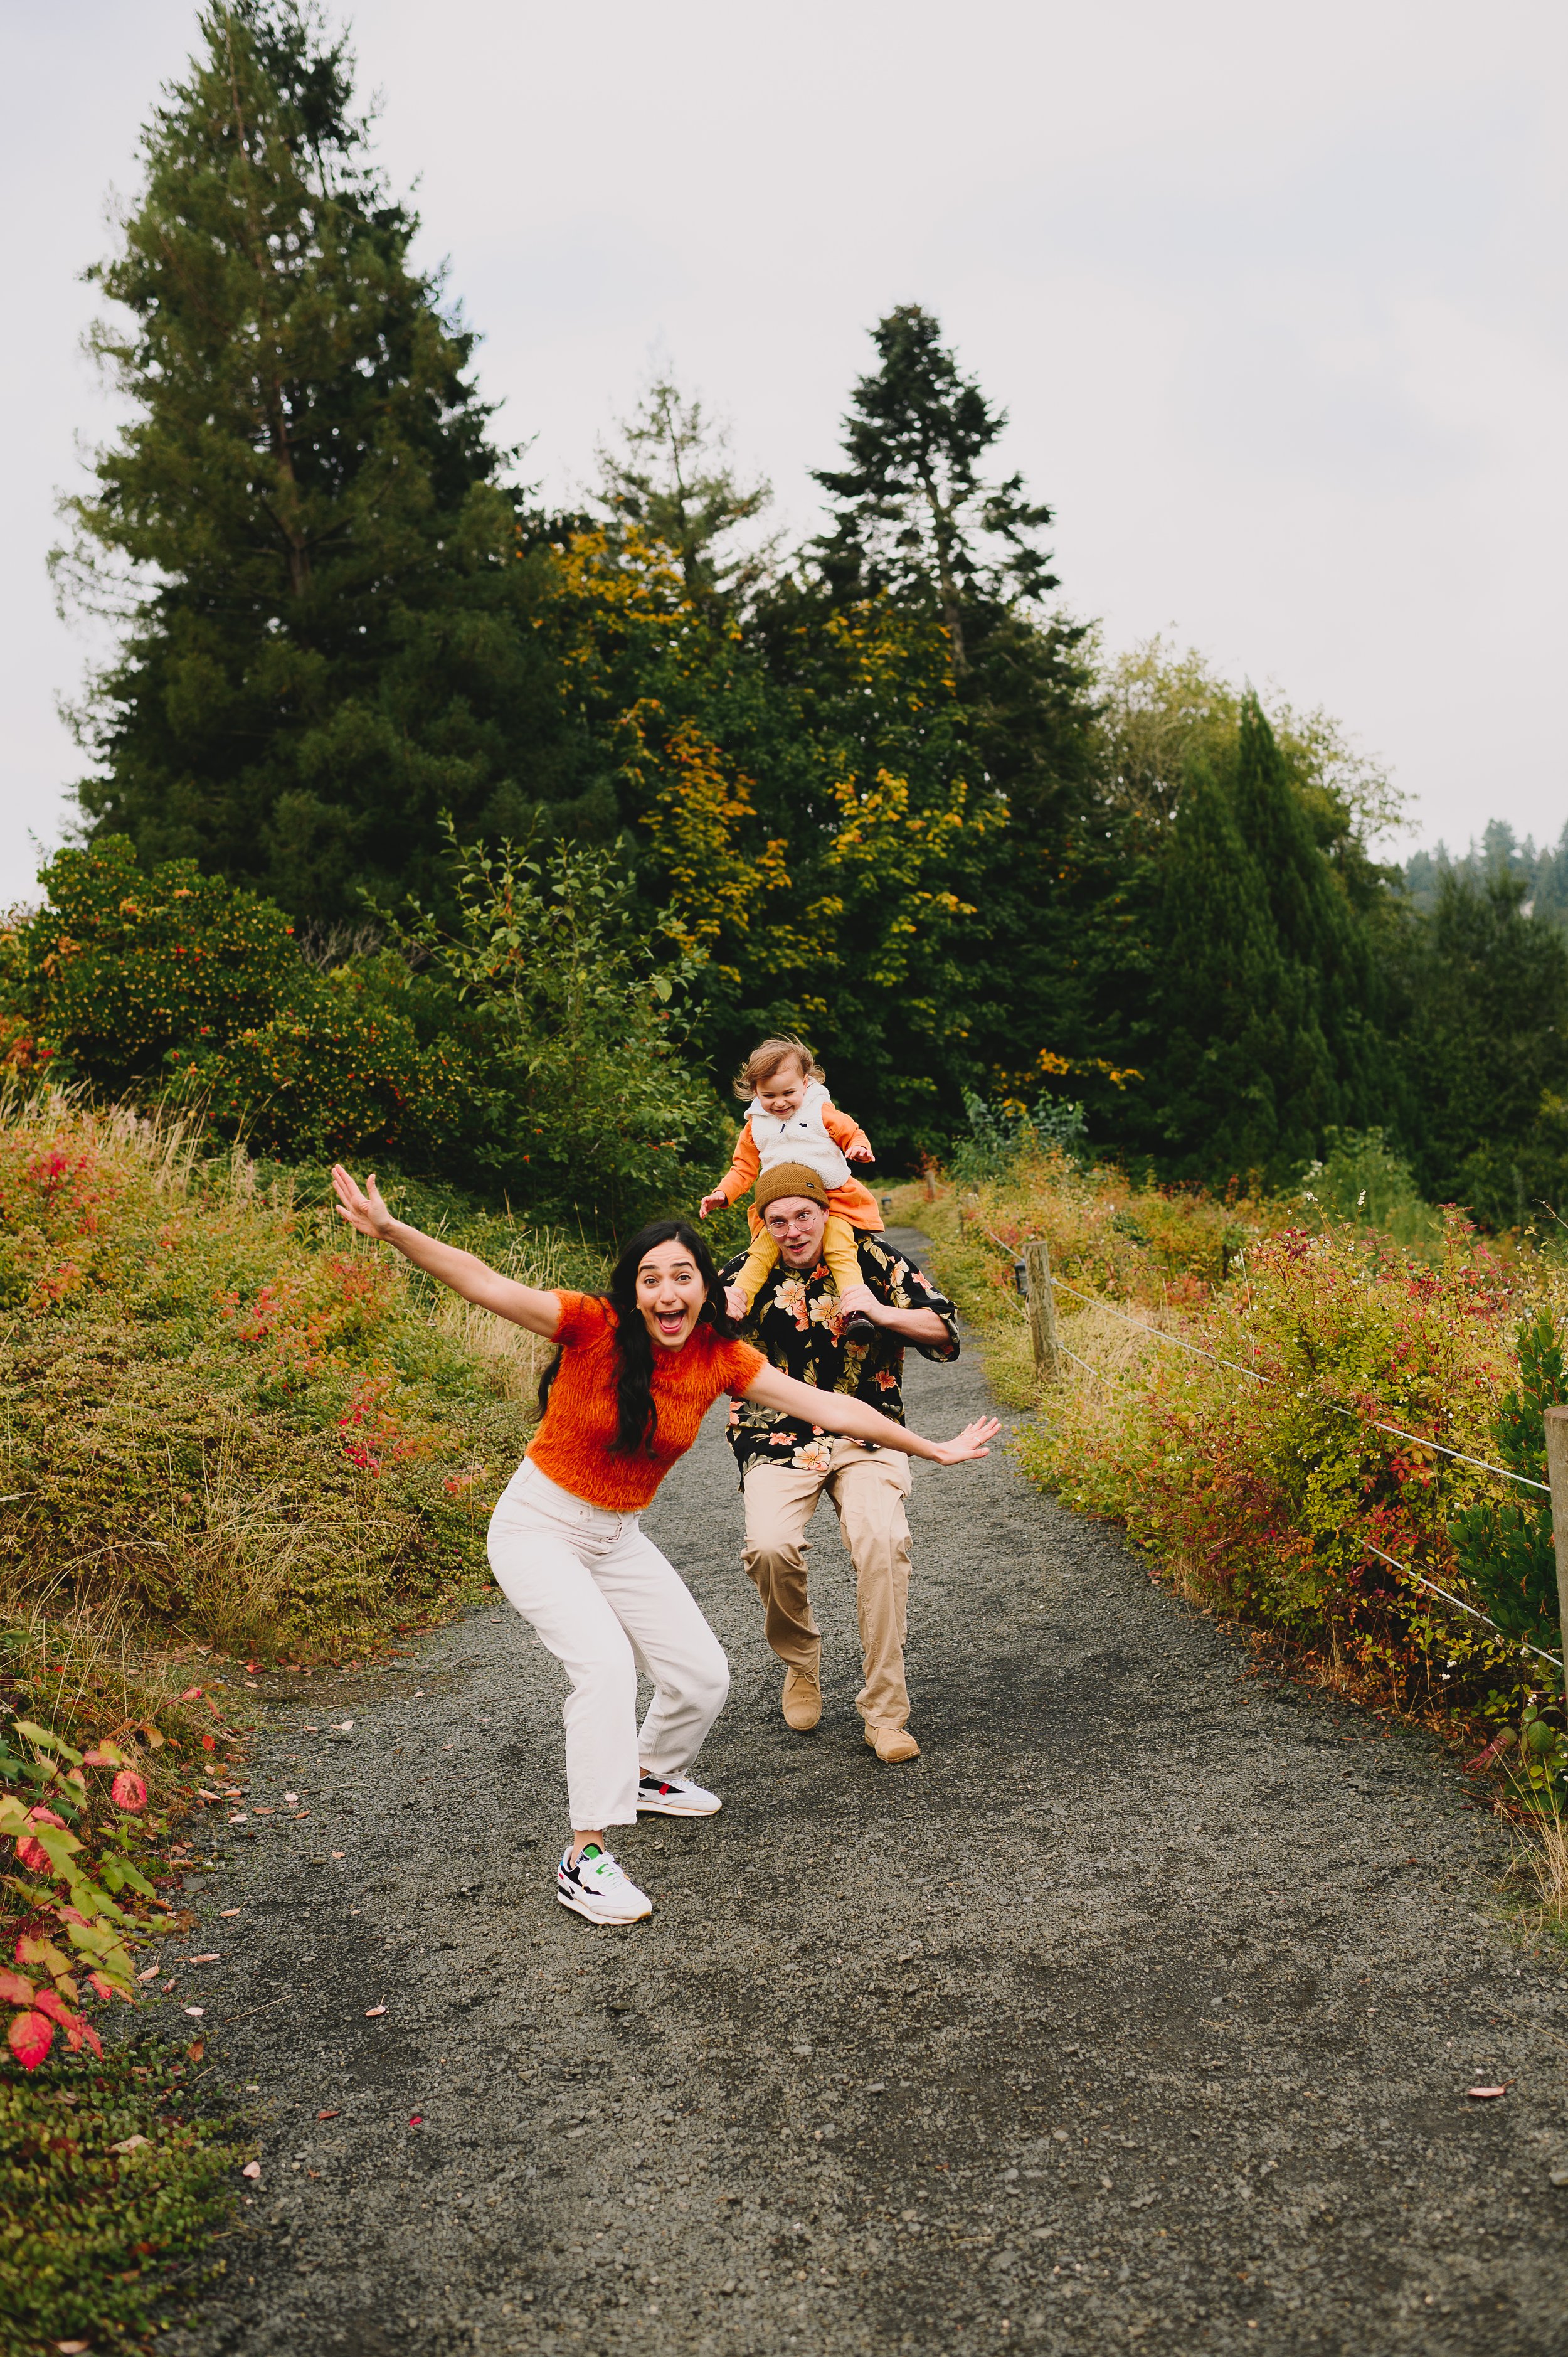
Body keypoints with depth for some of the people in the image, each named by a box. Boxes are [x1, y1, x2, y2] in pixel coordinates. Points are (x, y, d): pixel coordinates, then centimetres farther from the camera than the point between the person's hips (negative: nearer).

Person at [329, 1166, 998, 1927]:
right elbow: (482, 1283, -32)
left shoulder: (720, 1358, -10)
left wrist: (931, 1449, -1)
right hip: (538, 1528, -6)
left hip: (618, 1537, 6)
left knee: (703, 1676, 9)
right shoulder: (594, 1325, -22)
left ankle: (645, 1773, 40)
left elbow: (830, 1408, -5)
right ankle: (583, 1860, -16)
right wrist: (390, 1230, -45)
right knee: (606, 1663, -26)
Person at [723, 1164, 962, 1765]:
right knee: (771, 1546, -26)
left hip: (865, 1439, -1)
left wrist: (879, 1311, -16)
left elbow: (945, 1331, -1)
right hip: (777, 1442, 1)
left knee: (881, 1540, -27)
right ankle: (800, 1663, 7)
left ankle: (884, 1712, -16)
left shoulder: (871, 1259, 2)